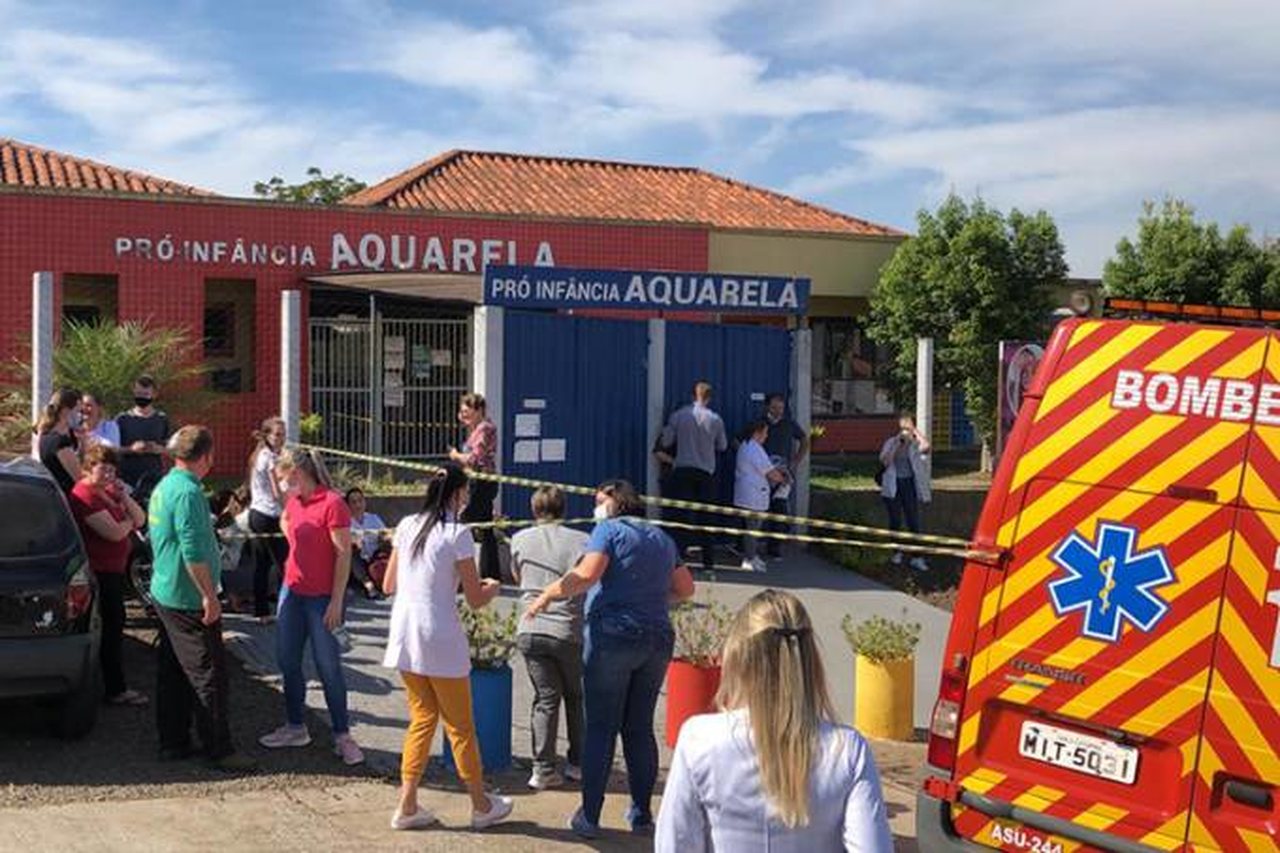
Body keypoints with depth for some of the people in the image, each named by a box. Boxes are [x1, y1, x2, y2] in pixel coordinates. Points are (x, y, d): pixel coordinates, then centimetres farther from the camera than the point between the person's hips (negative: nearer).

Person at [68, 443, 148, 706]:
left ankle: (114, 686, 28)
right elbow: (115, 532, -25)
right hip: (100, 573, -10)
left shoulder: (108, 491, 12)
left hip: (113, 570, 10)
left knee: (113, 627, 17)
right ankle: (116, 690, 3)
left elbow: (140, 520, 8)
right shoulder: (85, 495, -18)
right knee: (111, 628, -4)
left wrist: (124, 496, -8)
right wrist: (128, 520, -4)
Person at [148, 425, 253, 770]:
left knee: (173, 672, 15)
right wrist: (210, 596, -19)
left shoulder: (163, 487, 11)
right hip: (189, 599, -10)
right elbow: (193, 552, -25)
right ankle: (219, 750, 1)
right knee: (209, 676, -4)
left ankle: (173, 742, 22)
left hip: (166, 594, 10)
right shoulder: (188, 492, -20)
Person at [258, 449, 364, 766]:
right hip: (292, 591, 8)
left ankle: (342, 736, 9)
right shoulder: (294, 502, 7)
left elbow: (343, 553, -17)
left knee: (328, 666, -2)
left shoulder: (332, 503, -16)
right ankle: (295, 727, 28)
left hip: (322, 598, -8)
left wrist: (336, 601, -18)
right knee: (287, 660, 13)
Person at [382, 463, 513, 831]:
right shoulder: (458, 534, -11)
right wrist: (493, 587, 13)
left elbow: (389, 585, 13)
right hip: (440, 639, -5)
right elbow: (476, 600, -9)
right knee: (460, 725, 8)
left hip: (404, 635, 6)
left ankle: (407, 806, 15)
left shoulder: (406, 527, 6)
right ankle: (481, 805, 22)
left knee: (422, 718, 17)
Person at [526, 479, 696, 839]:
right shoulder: (662, 538, 16)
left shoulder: (609, 530, -3)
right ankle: (642, 815, 16)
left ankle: (589, 816, 3)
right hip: (658, 638, 6)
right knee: (640, 729, 13)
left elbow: (588, 574, -17)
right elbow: (685, 588, 17)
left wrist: (548, 595, -8)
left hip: (612, 636, -6)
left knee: (600, 728, 0)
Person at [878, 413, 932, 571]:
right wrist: (897, 444, -14)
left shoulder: (915, 444, 1)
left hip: (910, 484, -1)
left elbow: (926, 447, -23)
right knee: (895, 521, 8)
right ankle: (897, 552, 25)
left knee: (913, 522, -4)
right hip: (893, 486, 1)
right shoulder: (891, 442, 4)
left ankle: (916, 557, -1)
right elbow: (884, 461, -11)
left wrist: (915, 432, -11)